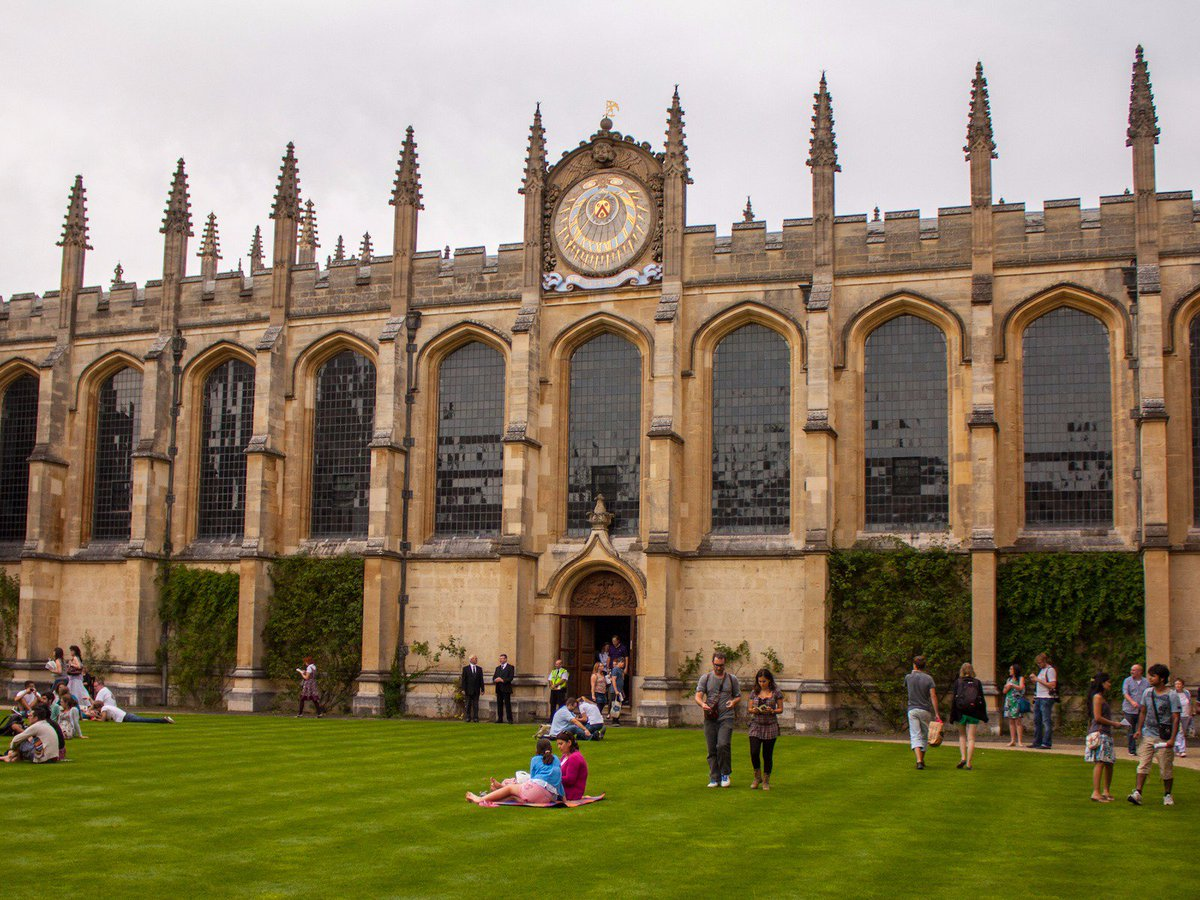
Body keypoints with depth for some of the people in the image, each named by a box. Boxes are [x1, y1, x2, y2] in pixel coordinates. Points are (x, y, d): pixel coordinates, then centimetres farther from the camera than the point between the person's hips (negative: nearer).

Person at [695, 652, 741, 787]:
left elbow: (739, 696, 16)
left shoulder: (732, 678, 9)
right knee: (712, 749, 3)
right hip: (710, 718, 1)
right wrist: (702, 704, -24)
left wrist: (734, 702, -8)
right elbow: (698, 696, -1)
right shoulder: (705, 678, 7)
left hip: (726, 717, -1)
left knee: (723, 745, -18)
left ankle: (725, 774, 0)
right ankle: (714, 778, 13)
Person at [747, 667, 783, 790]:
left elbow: (780, 709, 2)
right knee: (754, 752, -10)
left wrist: (772, 711, -18)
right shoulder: (754, 692, 6)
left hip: (770, 726, -2)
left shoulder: (776, 692, -1)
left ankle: (766, 780, 16)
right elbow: (750, 709, 10)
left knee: (767, 755, 2)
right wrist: (753, 710, -13)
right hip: (756, 726, 2)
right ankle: (757, 777, 12)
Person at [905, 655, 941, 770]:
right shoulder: (928, 678, -3)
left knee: (915, 736, -5)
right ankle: (922, 759, 25)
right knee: (925, 735, 16)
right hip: (926, 710, 0)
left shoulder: (908, 677, 0)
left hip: (912, 710, 0)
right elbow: (933, 696, -10)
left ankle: (919, 760, -23)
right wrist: (937, 713, -9)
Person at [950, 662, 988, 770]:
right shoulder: (977, 682, 4)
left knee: (962, 735, 17)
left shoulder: (957, 682, 0)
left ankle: (963, 758, 0)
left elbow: (954, 700, -2)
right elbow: (982, 700, 4)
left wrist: (952, 716, 2)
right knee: (971, 738, 2)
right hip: (974, 713, 0)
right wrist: (984, 716, 11)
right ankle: (969, 763, -1)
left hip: (961, 712, 0)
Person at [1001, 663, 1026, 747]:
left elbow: (1021, 687, -10)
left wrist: (1012, 685, -7)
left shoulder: (1020, 678, 4)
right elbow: (1004, 691, 16)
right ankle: (1012, 741, 4)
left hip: (1017, 701, -5)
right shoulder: (1009, 679, 19)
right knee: (1011, 722, 3)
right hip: (1009, 701, 5)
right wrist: (1007, 687, -3)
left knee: (1018, 721, -8)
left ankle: (1019, 741, -9)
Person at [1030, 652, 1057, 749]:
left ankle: (1046, 744, -8)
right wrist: (1035, 679, 12)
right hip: (1038, 698, 10)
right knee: (1037, 720, 10)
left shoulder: (1050, 670, -8)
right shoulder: (1041, 670, 20)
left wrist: (1039, 680, -15)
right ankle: (1037, 742, 16)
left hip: (1047, 698, -9)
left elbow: (1052, 685, -17)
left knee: (1047, 721, -8)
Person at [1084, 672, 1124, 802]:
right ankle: (1096, 792, -16)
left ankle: (1106, 791, 19)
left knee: (1109, 762, 11)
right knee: (1100, 762, -13)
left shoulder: (1102, 697, 21)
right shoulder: (1097, 697, -9)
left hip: (1106, 733, 10)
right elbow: (1097, 717, -16)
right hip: (1099, 732, -10)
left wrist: (1115, 723, 11)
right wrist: (1113, 723, -8)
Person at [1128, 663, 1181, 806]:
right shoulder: (1147, 692, 8)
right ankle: (1137, 793, -8)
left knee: (1166, 767, 4)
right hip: (1147, 735, 4)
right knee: (1143, 764, -4)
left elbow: (1176, 718, -10)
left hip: (1163, 738, -4)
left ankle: (1167, 795, 19)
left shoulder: (1171, 696, -8)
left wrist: (1172, 739, -16)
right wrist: (1139, 729, 10)